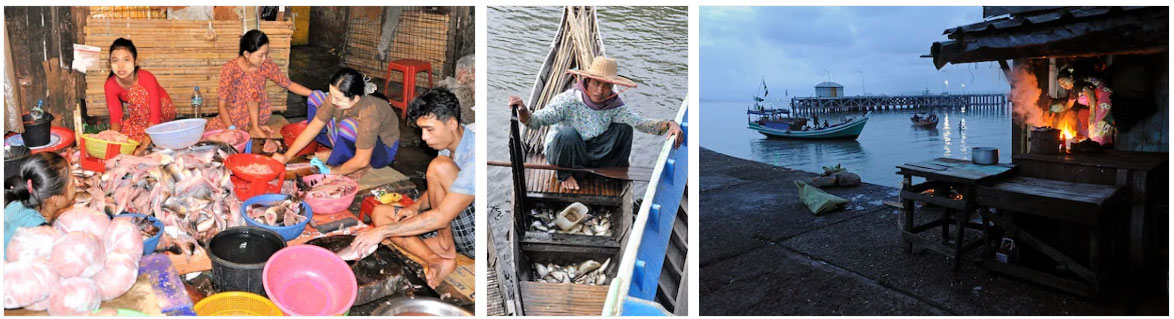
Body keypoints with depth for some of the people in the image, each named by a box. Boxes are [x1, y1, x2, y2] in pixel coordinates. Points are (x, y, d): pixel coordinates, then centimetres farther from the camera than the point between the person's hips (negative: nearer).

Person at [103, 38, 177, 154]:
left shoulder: (147, 78, -29)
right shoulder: (110, 85, -16)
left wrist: (146, 138, -47)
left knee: (136, 92, -30)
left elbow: (155, 115, -32)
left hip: (163, 111, -4)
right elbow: (115, 117, -16)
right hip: (141, 116, 4)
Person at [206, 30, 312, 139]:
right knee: (210, 130, -26)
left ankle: (255, 128, -11)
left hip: (258, 114, 1)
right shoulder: (230, 68, -19)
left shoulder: (267, 65, -12)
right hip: (234, 116, 0)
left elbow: (289, 84, 0)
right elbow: (221, 104, -17)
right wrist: (232, 129, -29)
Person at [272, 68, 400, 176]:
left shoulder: (369, 113, -40)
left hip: (382, 150, -6)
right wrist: (286, 156, -15)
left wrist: (331, 172, -22)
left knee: (348, 125, -39)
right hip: (354, 141, 6)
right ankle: (335, 152, 0)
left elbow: (362, 161, -34)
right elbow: (313, 127, -11)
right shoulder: (336, 97, -22)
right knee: (315, 97, -4)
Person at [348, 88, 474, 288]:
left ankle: (447, 250, -13)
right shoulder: (449, 146, 3)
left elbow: (442, 217, -30)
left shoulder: (474, 156, -27)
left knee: (440, 166, -26)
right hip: (452, 226, 10)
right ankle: (436, 261, -20)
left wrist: (384, 231, -25)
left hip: (475, 236, -10)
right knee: (380, 213, 0)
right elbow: (439, 191, 21)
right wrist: (417, 206, -2)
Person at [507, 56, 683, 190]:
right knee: (569, 133, -37)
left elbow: (641, 123, -16)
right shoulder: (568, 100, -25)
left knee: (624, 128, -12)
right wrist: (522, 110, -54)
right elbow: (536, 121, -31)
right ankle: (565, 175, -9)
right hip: (560, 153, -4)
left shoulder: (614, 106, -10)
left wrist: (669, 124, -34)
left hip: (591, 154, 4)